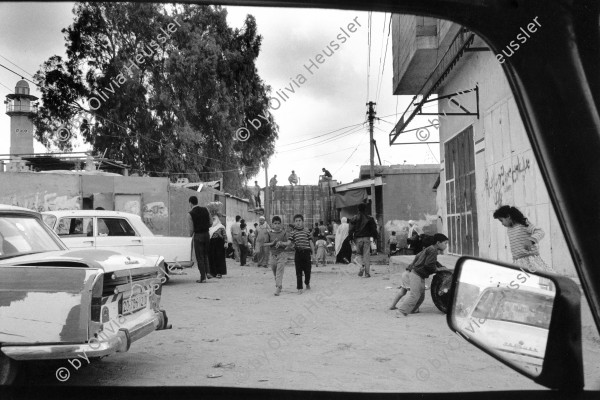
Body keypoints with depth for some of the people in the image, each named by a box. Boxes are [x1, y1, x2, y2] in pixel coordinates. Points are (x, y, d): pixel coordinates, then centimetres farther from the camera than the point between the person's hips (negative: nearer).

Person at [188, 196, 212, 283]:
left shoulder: (190, 214, -10)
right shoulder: (205, 210, 2)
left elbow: (191, 229, -9)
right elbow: (210, 223, 6)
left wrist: (191, 237, 8)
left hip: (198, 236, -4)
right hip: (206, 234, 4)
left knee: (200, 257, 4)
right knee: (205, 255, 21)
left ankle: (202, 277, 5)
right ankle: (207, 272, 8)